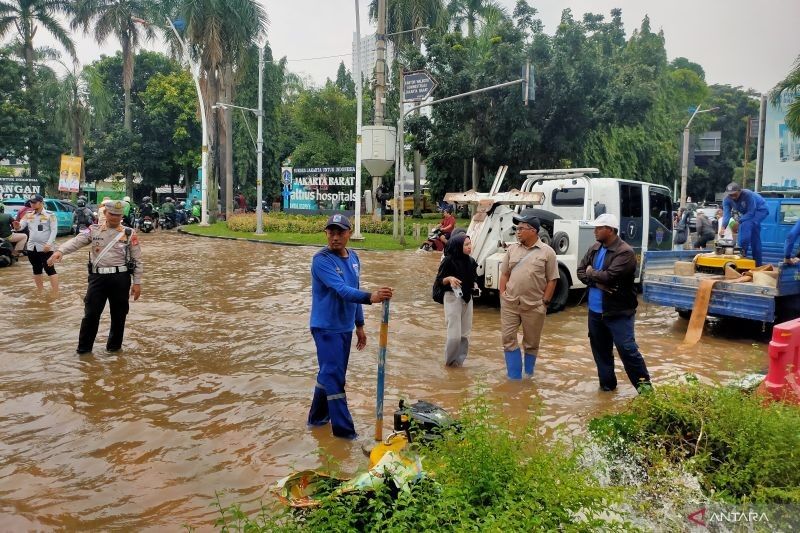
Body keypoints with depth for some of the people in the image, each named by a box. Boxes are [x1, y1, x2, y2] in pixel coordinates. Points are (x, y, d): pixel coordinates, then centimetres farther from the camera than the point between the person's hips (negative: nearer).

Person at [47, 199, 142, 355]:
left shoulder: (129, 234, 3)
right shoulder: (94, 230, 7)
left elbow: (137, 259, 3)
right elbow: (76, 241, -7)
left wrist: (137, 282, -1)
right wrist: (60, 251, -28)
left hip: (120, 278, -1)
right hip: (98, 277, 1)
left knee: (118, 314, 8)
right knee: (91, 313, 4)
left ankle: (114, 346, 25)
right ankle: (84, 348, 17)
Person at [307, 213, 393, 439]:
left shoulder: (354, 257, 6)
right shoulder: (322, 260, -19)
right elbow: (341, 290, -32)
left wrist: (359, 325, 15)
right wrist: (370, 297, -47)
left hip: (345, 327, 8)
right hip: (326, 327, -8)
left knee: (329, 373, 17)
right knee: (334, 377, -4)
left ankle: (318, 417, 33)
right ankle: (344, 429, 3)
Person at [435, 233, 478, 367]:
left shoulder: (471, 261, 3)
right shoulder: (449, 261, -13)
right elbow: (439, 280, -9)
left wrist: (475, 285, -1)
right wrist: (449, 279, -27)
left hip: (467, 298, 6)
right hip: (453, 298, -6)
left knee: (465, 334, 10)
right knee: (455, 335, -7)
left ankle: (459, 360, 23)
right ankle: (450, 360, 13)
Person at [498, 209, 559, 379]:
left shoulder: (547, 252, -4)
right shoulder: (512, 249, 7)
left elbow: (552, 280, -3)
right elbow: (505, 274, 12)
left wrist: (545, 302, -7)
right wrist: (502, 295, 3)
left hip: (534, 306, -3)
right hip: (510, 304, 3)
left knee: (531, 343, 9)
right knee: (508, 338, 3)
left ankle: (529, 376, 27)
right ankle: (514, 377, 14)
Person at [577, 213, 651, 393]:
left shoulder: (625, 252, -16)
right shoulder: (594, 248, 8)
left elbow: (609, 277, -26)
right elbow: (581, 271, 5)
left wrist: (591, 273, -7)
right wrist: (597, 282, -14)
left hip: (619, 312, -7)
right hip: (595, 310, 7)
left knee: (627, 349, -6)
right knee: (600, 349, 15)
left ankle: (644, 384, 8)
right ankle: (607, 383, 29)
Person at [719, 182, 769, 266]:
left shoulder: (748, 195, -35)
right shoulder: (727, 199, -19)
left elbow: (751, 213, -34)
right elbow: (726, 214, -29)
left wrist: (738, 222, -43)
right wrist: (723, 226, -46)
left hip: (760, 210, -7)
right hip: (747, 213, 7)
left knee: (745, 225, -33)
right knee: (754, 237, 9)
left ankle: (742, 250, -32)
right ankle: (757, 262, 16)